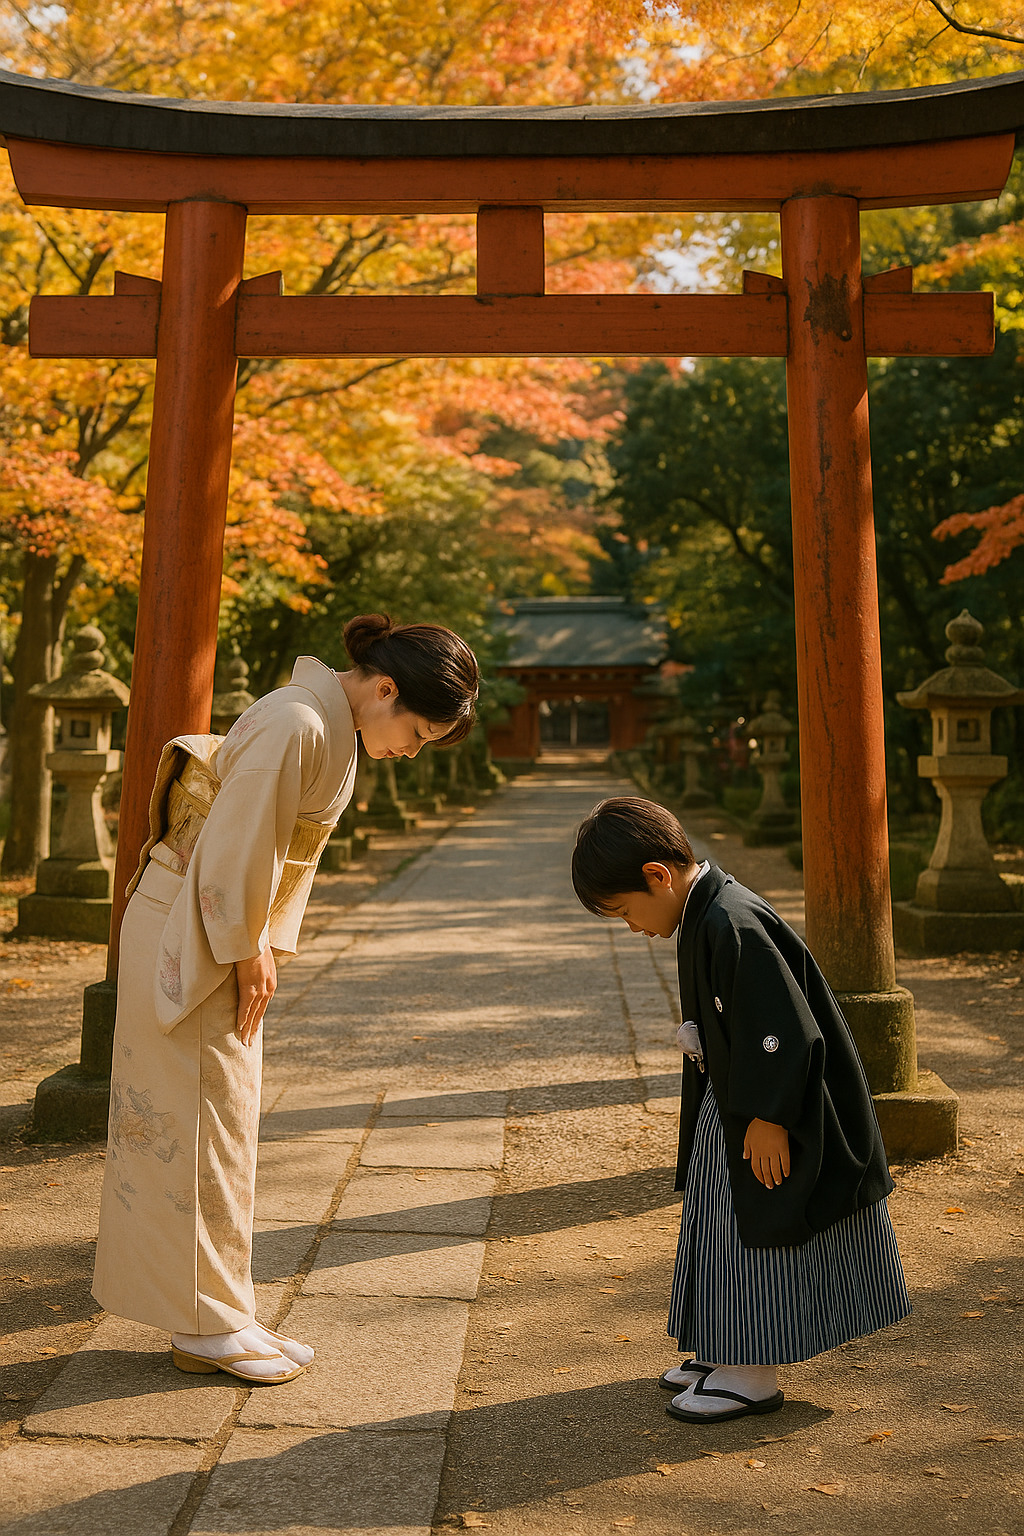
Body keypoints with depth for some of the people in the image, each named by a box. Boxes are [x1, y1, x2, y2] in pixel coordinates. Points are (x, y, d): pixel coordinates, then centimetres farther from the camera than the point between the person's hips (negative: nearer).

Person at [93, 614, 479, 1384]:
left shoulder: (336, 729, 6)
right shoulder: (296, 725, -24)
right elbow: (236, 847, -24)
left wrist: (266, 948, 6)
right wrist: (247, 953, -13)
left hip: (228, 934, 10)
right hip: (187, 933, -9)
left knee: (226, 1122, 14)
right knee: (201, 1124, 1)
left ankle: (218, 1313, 27)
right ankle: (206, 1325, 15)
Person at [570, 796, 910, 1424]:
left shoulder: (732, 925, -28)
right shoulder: (704, 916, 4)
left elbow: (784, 1030, -28)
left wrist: (767, 1118, -22)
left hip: (766, 1116, -10)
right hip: (734, 1105, 10)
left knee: (755, 1234, 3)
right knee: (726, 1228, 18)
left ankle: (753, 1376, 18)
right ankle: (729, 1352, 33)